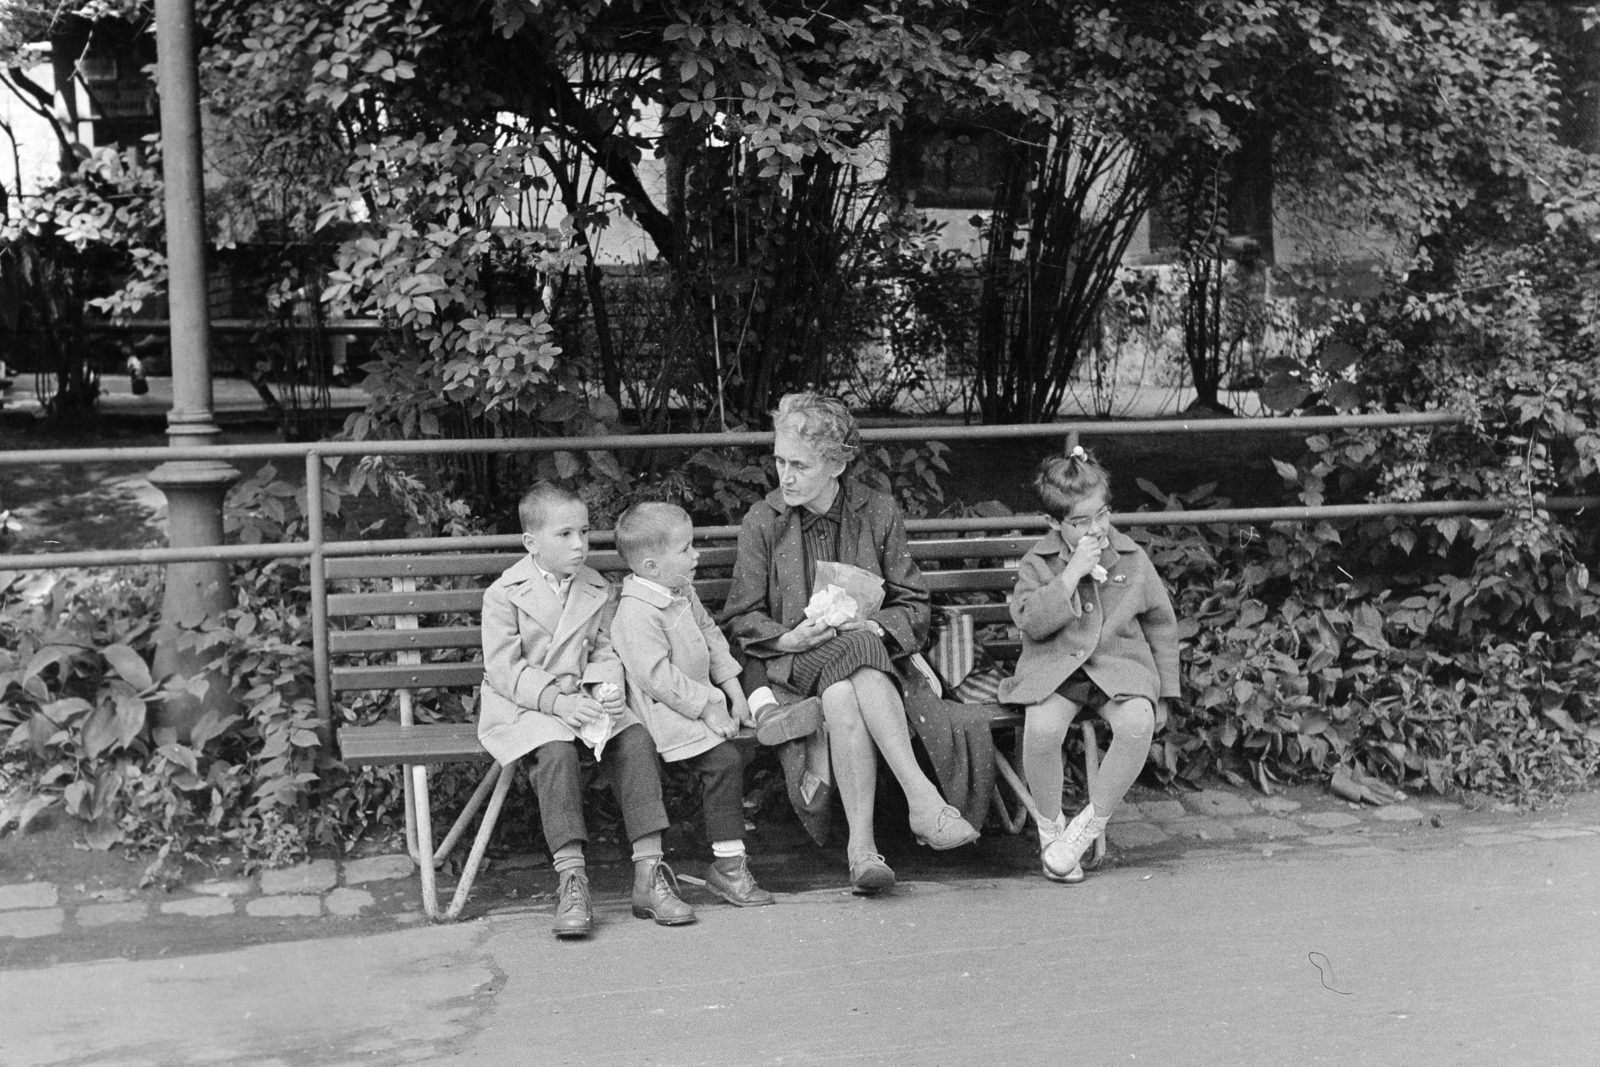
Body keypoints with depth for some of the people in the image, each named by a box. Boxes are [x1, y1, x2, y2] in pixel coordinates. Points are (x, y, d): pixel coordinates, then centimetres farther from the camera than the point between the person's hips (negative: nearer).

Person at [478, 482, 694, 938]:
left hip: (583, 698, 4)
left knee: (636, 739, -22)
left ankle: (649, 874, -20)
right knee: (556, 751, -34)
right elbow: (504, 668, -11)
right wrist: (557, 701, -23)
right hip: (522, 706, -4)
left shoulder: (599, 590, 10)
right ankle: (572, 881, -32)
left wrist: (607, 687, -11)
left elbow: (606, 652, 13)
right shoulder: (504, 594, -5)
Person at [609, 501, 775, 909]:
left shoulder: (682, 592, 9)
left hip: (704, 698, 10)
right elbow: (657, 676, -26)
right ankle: (728, 865, -17)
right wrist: (708, 707, -23)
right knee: (724, 761, -22)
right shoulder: (636, 613, -22)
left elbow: (711, 636, 16)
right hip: (667, 712, -10)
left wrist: (734, 691, 9)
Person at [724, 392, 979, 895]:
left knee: (842, 697, -37)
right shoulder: (761, 522, 4)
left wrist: (876, 627, -13)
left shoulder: (879, 512, 5)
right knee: (844, 691, -37)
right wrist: (787, 639, -13)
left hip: (869, 649, 1)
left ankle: (862, 841, -39)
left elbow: (912, 604, 8)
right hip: (795, 659, 0)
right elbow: (742, 618, 8)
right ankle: (922, 798, -40)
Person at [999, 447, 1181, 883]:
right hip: (1054, 668, -1)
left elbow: (1160, 623, 15)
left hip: (1120, 666, 1)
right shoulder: (1038, 562, 2)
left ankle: (1089, 823, -14)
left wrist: (1164, 689, 11)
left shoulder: (1132, 560, 6)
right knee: (1041, 727, -33)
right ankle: (1051, 828, -8)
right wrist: (1071, 575, -19)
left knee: (1138, 722, -32)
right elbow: (1030, 621, -13)